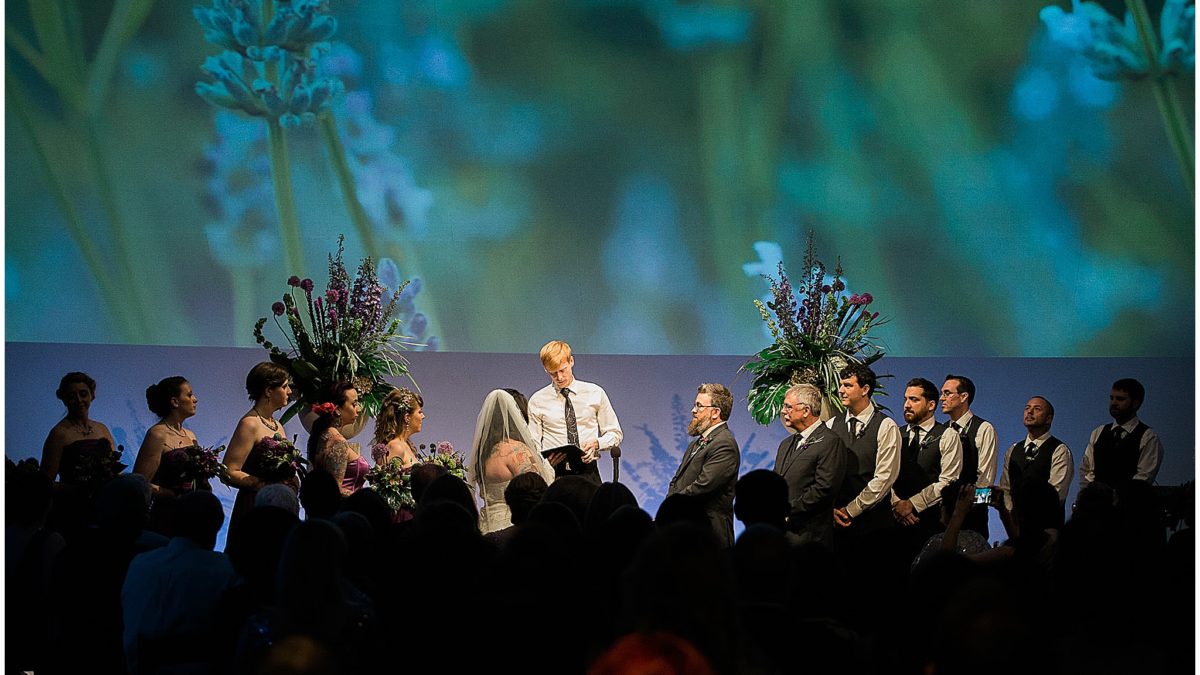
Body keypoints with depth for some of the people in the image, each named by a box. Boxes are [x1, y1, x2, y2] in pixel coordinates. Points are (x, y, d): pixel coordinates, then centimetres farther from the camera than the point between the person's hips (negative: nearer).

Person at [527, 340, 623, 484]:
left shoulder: (595, 393, 11)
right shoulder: (538, 401, 10)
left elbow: (615, 434, 16)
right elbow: (533, 445, 10)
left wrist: (596, 443, -6)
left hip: (587, 472, 0)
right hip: (554, 473, 0)